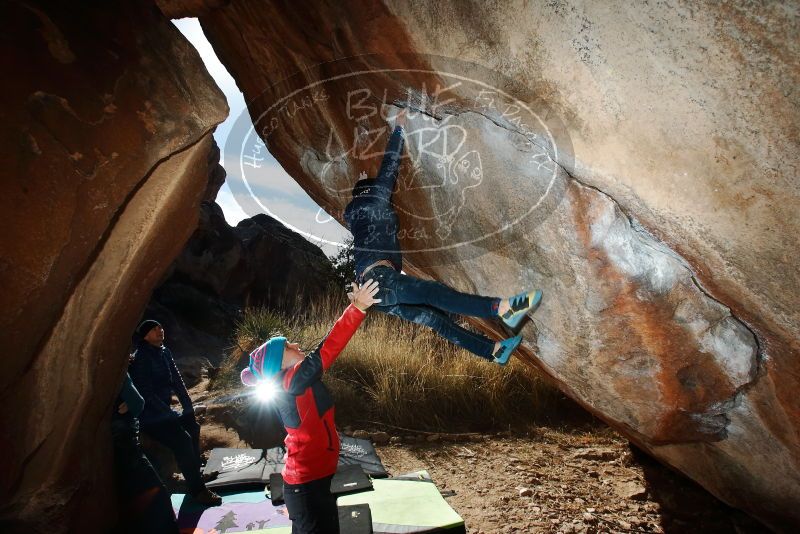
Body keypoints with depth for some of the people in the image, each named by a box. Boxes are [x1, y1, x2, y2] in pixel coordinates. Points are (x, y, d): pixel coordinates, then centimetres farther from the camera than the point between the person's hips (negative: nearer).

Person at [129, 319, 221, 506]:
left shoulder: (164, 352, 6)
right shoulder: (141, 358, -17)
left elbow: (177, 381, 7)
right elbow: (147, 393, -21)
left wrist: (188, 407, -1)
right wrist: (171, 415, -20)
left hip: (162, 410, 9)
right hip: (148, 416, -9)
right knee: (182, 440, -22)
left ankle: (195, 477, 8)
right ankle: (198, 490, -14)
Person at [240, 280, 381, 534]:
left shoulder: (295, 380, 6)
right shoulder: (290, 380, -21)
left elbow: (326, 349, 10)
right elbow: (327, 350, -29)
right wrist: (357, 308, -32)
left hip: (314, 476, 10)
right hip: (307, 482, -10)